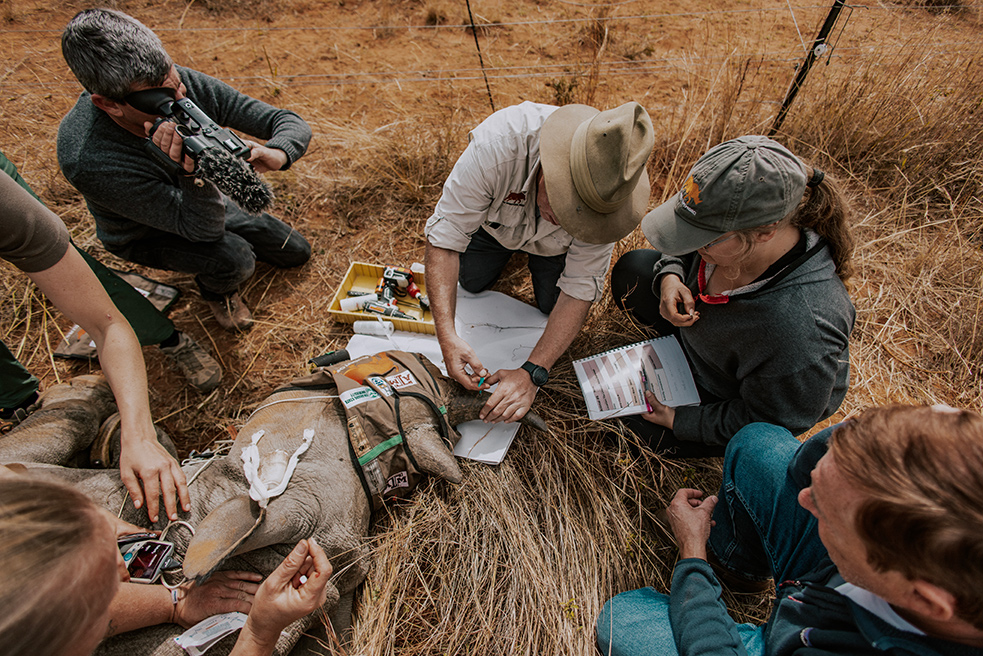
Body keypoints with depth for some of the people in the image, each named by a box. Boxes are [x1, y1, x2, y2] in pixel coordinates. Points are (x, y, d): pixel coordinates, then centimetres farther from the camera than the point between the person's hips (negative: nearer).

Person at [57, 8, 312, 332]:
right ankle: (215, 291, 5)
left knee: (297, 253, 10)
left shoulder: (187, 82, -30)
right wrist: (192, 171, -56)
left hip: (202, 199, 5)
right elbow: (203, 227, -38)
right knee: (235, 260, -33)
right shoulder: (86, 159, -41)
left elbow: (291, 122, -24)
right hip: (145, 235, -4)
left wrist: (277, 154, -47)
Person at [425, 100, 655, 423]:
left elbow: (580, 289, -35)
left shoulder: (608, 190, -39)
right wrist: (446, 334, -51)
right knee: (470, 283, 12)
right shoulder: (498, 145, -46)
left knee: (554, 306, 1)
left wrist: (533, 373, -43)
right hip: (497, 215, 0)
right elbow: (444, 238, -41)